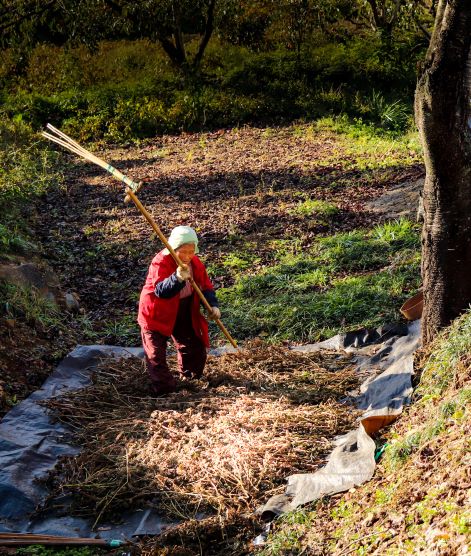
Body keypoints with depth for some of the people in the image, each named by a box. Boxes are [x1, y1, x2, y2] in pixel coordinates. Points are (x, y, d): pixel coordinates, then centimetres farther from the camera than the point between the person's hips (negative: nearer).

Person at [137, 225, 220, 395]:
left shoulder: (195, 263, -4)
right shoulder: (160, 262, -25)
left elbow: (206, 285, 3)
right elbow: (160, 290, -37)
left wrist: (213, 305, -14)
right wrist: (177, 278, -54)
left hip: (185, 315, 6)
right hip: (158, 315, -6)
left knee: (195, 346, 17)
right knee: (156, 354, -7)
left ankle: (190, 378, 41)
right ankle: (164, 388, 1)